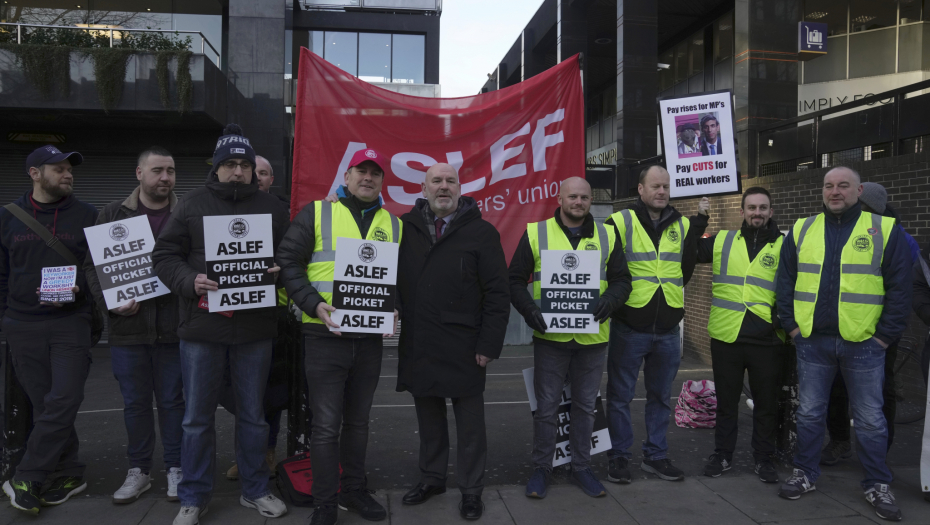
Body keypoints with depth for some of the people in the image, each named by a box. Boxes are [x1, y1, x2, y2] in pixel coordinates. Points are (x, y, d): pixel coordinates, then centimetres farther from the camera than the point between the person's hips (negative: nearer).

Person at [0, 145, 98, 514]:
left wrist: (81, 290, -11)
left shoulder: (86, 216, 3)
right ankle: (68, 474, 17)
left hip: (71, 321, -1)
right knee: (43, 404, 5)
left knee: (64, 399, -10)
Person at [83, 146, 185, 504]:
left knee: (172, 400, 8)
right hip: (128, 326, 2)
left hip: (173, 327, -1)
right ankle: (138, 471, 26)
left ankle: (175, 468, 22)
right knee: (135, 402, 12)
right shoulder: (114, 214, 6)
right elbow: (92, 264, 5)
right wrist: (109, 301, -8)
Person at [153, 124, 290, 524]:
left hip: (255, 329, 1)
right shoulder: (193, 203, 4)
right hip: (202, 327, -1)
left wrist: (279, 273, -11)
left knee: (253, 415, 12)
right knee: (198, 417, 9)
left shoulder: (272, 208, 8)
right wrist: (190, 281, -16)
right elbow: (164, 254, 2)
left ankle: (255, 490, 28)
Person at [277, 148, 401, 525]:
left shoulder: (393, 224, 11)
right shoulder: (316, 213, 1)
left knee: (358, 421, 16)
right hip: (325, 336, -3)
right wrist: (314, 304, -15)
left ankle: (354, 490, 31)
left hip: (370, 337, 4)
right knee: (326, 426, 1)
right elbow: (288, 262, -3)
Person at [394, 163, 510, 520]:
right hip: (417, 345, 3)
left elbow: (497, 293, -6)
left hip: (463, 348, -3)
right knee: (428, 417, 18)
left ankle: (471, 490, 24)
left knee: (469, 422, 8)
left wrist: (489, 344, -9)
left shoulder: (481, 231, -4)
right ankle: (431, 478, 36)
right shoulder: (405, 226, 4)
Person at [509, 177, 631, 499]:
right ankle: (541, 468, 22)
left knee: (585, 406, 14)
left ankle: (581, 467, 29)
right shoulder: (536, 233, 1)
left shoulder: (606, 236, 7)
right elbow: (515, 280, 1)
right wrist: (530, 310, -15)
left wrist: (609, 300, -14)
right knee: (546, 407, 6)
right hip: (550, 337, -2)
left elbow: (622, 280, 7)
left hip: (592, 338, 2)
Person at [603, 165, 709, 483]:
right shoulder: (621, 222, -4)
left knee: (661, 396, 16)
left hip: (668, 330, 4)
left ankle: (656, 455, 30)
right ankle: (618, 456, 21)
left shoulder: (682, 225, 10)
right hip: (629, 328, -4)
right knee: (620, 396, 6)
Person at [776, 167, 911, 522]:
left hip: (864, 345, -2)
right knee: (810, 413, 12)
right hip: (813, 342, 2)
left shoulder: (884, 230, -1)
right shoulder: (801, 230, 6)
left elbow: (899, 289, -2)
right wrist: (792, 326, 2)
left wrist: (885, 335, -6)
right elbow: (785, 283, 9)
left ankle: (877, 486, 23)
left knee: (870, 419, 8)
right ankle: (805, 474, 26)